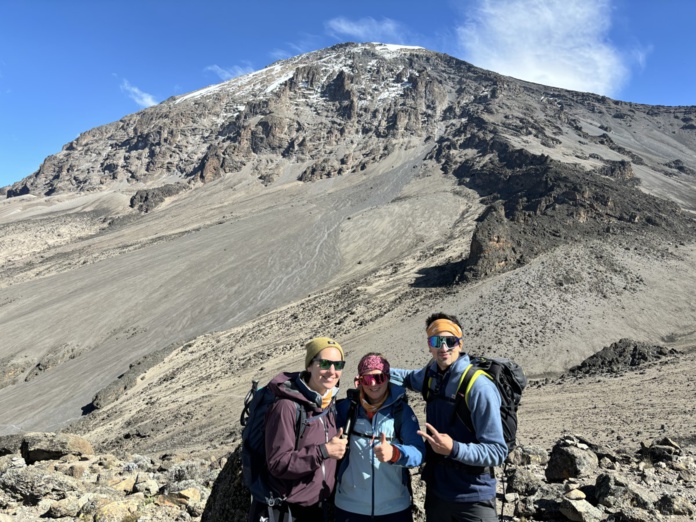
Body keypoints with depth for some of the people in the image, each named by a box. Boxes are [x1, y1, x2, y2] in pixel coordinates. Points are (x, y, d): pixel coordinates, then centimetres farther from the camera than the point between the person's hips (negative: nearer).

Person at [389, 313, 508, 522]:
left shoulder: (479, 387, -21)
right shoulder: (431, 375, -1)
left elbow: (497, 452, -20)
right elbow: (410, 377, 24)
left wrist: (454, 449, -33)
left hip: (472, 498, -6)